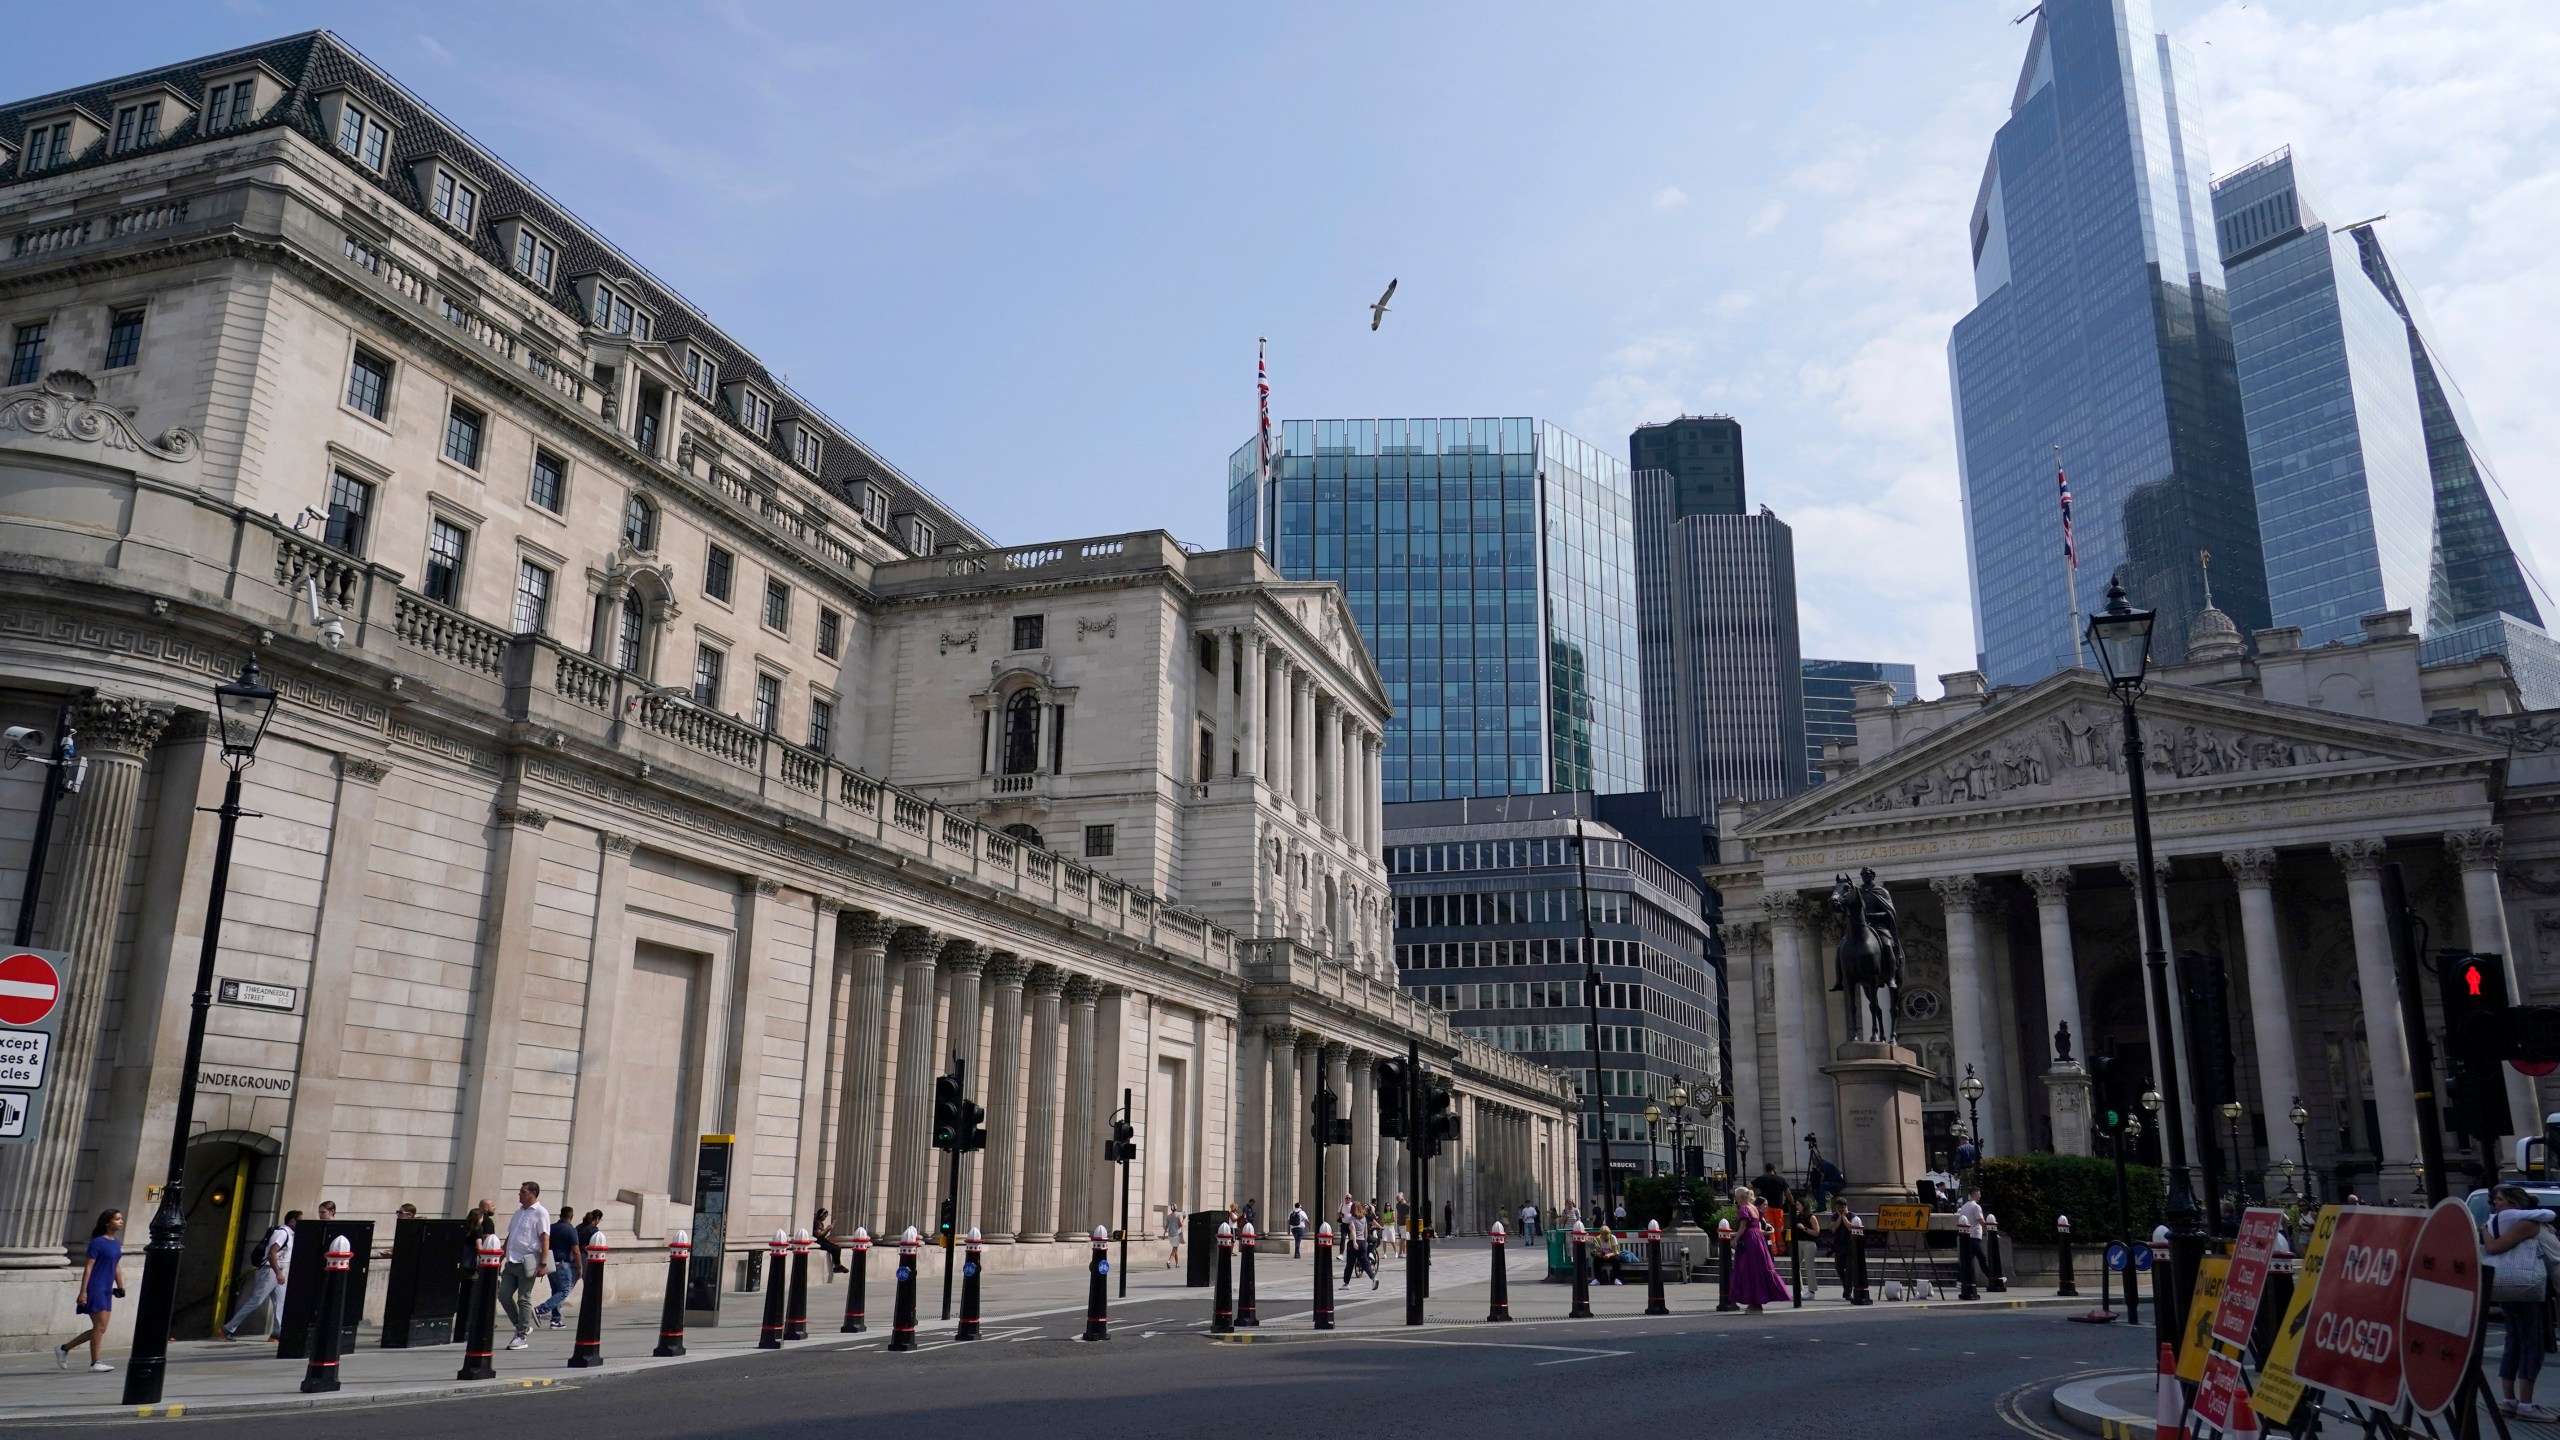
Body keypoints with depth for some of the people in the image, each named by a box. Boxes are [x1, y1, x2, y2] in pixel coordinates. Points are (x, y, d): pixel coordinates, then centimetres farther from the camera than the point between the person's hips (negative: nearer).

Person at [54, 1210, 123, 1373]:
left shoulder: (117, 1244, 12)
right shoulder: (97, 1242, -10)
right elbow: (88, 1267, -13)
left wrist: (120, 1287, 12)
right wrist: (83, 1291, -17)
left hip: (107, 1290, 8)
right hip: (95, 1289, -8)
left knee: (100, 1328, 11)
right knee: (100, 1326, -7)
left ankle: (64, 1348, 26)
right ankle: (95, 1362, -1)